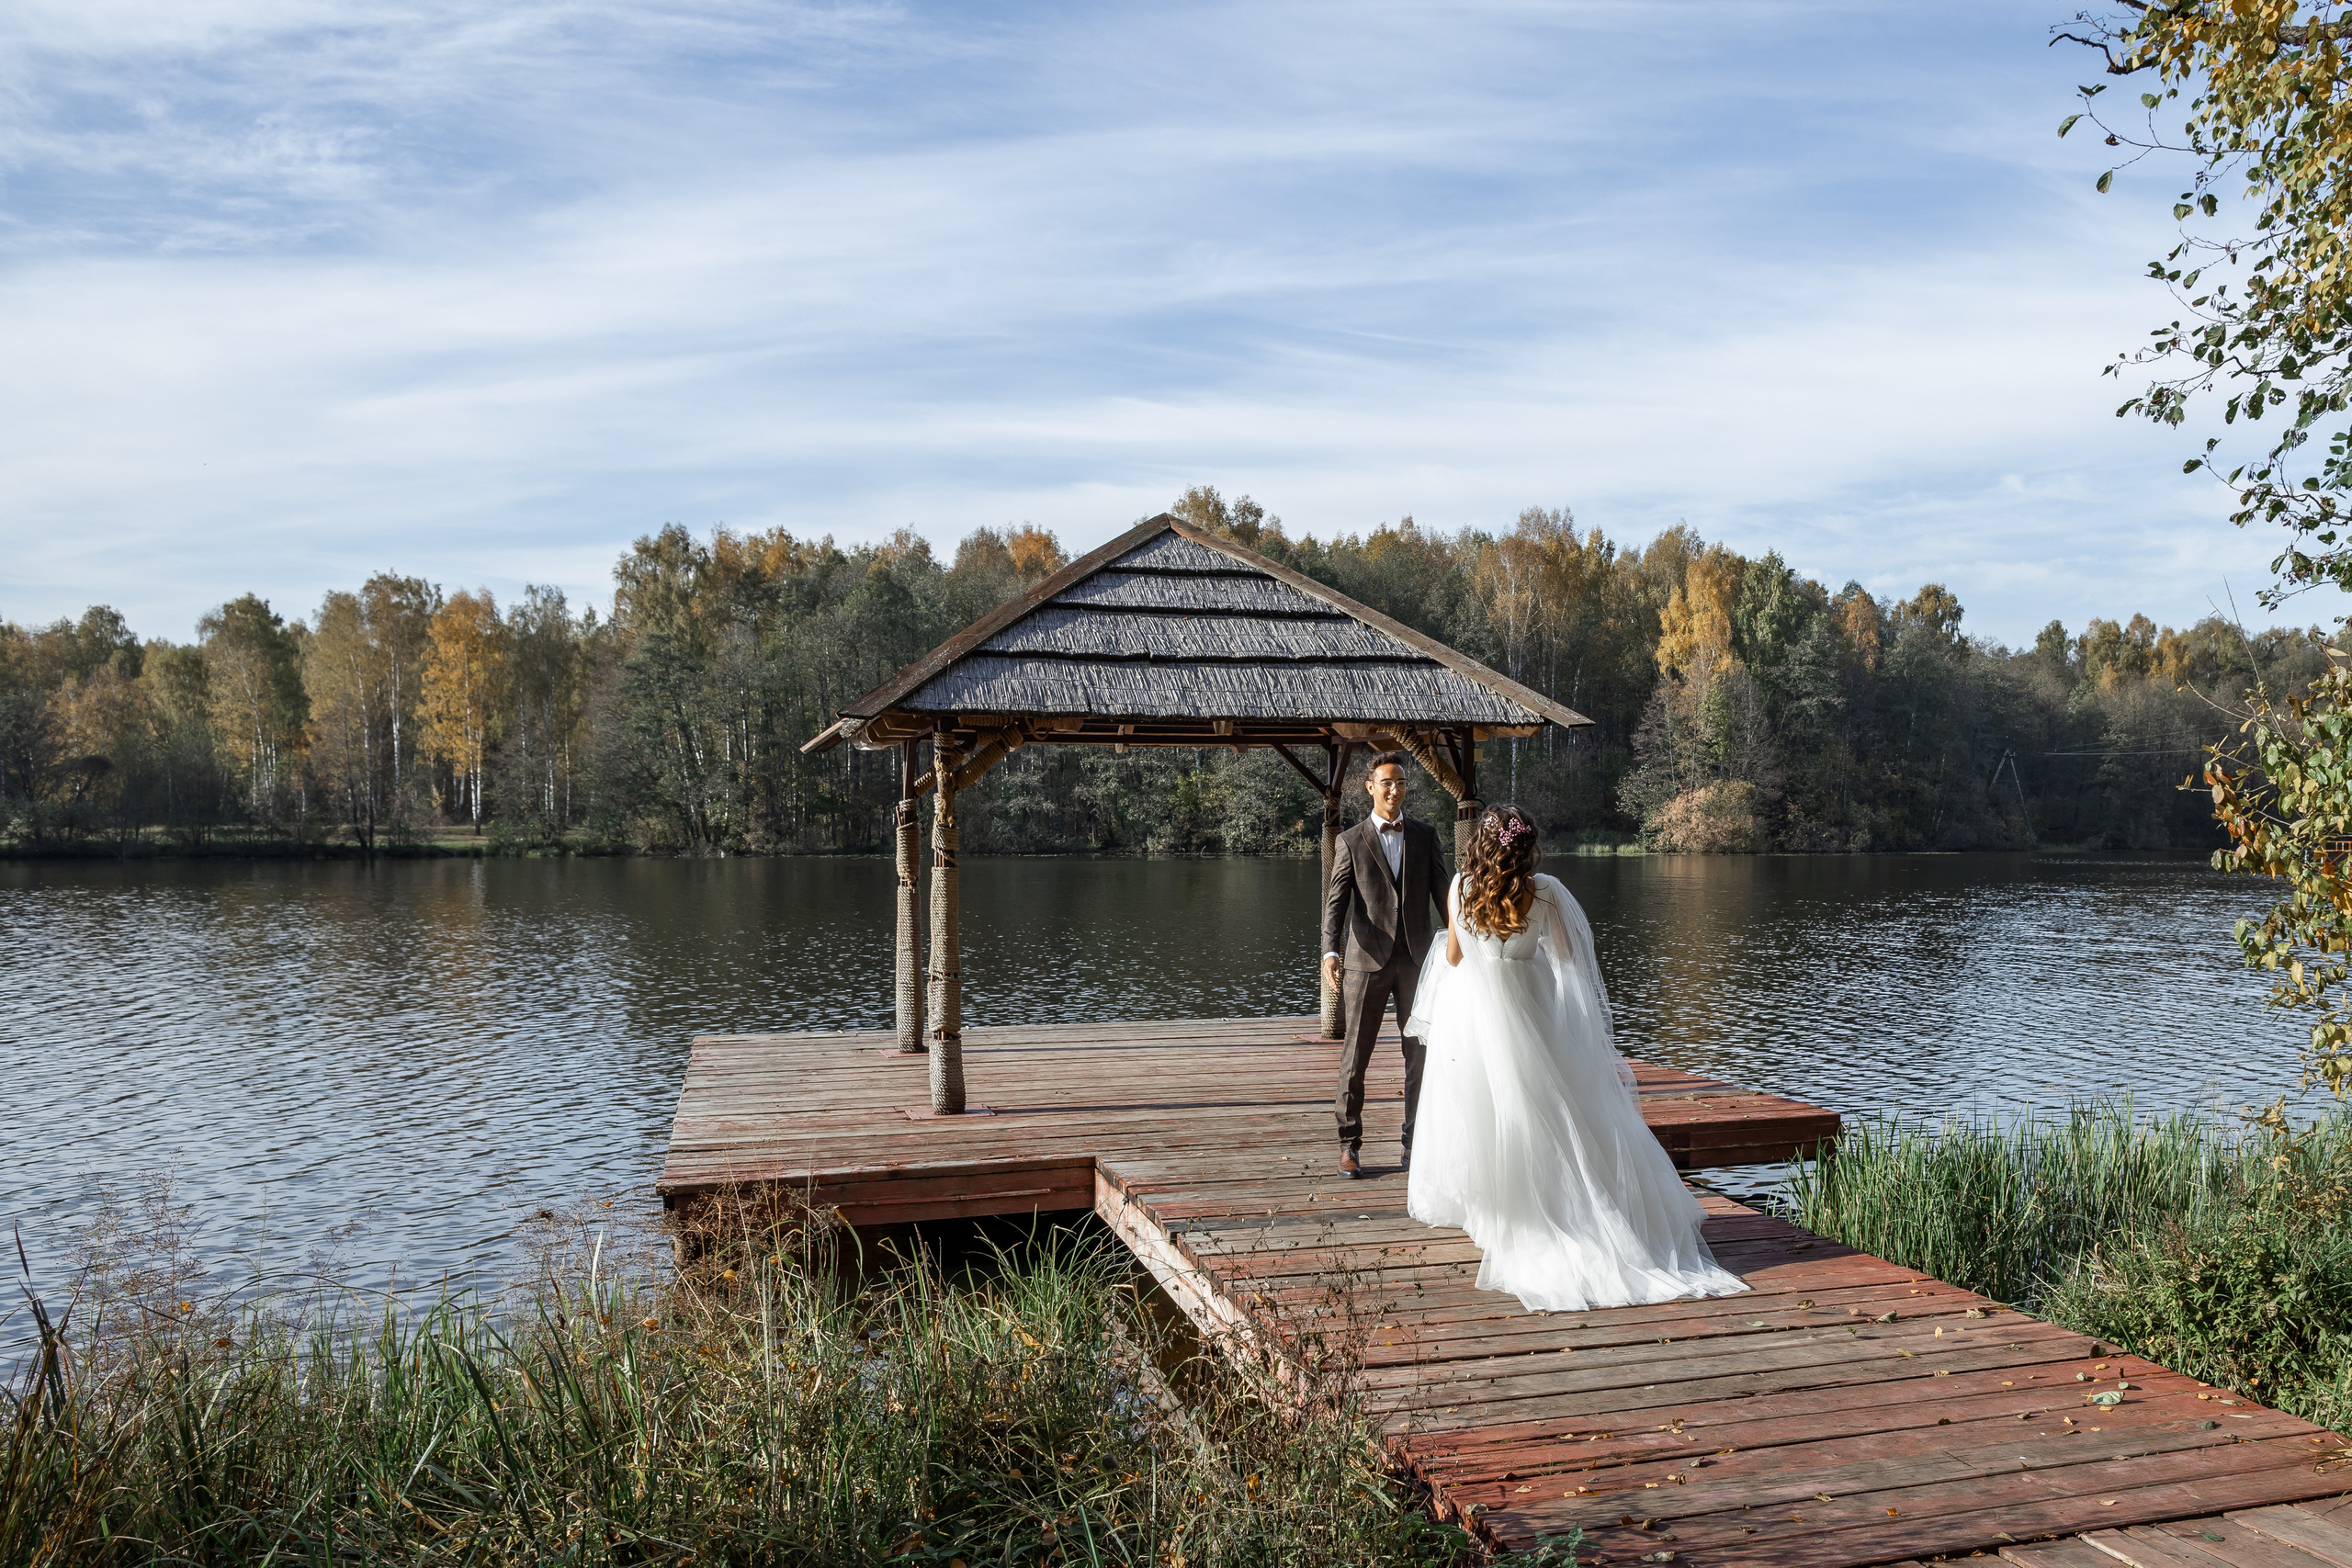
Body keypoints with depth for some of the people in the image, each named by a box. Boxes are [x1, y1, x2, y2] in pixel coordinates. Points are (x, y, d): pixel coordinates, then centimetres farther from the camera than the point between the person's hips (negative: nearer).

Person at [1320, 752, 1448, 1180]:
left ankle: (1415, 1144, 17)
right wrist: (1330, 952, -18)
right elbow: (1336, 902, -4)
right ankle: (1350, 1145, 12)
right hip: (1366, 961, -2)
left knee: (1420, 1056, 6)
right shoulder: (1351, 842, 2)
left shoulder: (1425, 835, 9)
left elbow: (1442, 892, 9)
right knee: (1354, 1057, 2)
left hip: (1416, 960, 2)